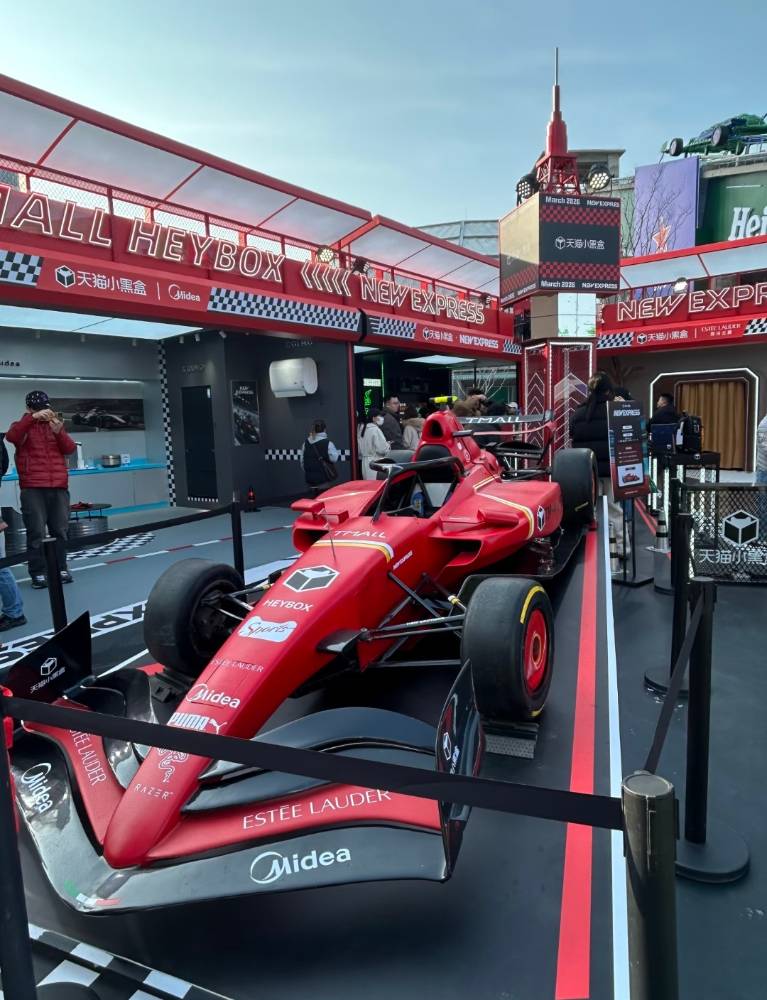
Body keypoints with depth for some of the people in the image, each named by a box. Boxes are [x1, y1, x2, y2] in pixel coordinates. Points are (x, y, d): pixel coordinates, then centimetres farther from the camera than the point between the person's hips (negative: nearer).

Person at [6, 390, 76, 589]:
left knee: (60, 531, 5)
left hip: (59, 487, 3)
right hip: (33, 489, -3)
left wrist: (59, 431, -12)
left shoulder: (55, 425, 18)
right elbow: (11, 436, -15)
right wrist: (32, 418, -21)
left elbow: (70, 449, 5)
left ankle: (61, 569, 13)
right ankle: (38, 574, -1)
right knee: (36, 533, -5)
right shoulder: (23, 426, 9)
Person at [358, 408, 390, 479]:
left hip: (365, 462, 9)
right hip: (375, 462, -9)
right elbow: (382, 448, -18)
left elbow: (359, 448, 16)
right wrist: (388, 445, 0)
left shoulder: (363, 428, 10)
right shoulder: (375, 429, -15)